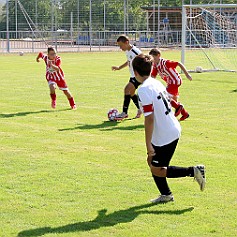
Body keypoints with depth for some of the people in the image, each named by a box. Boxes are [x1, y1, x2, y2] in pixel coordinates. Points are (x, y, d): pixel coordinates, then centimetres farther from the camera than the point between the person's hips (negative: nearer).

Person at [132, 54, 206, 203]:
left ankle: (193, 171, -2)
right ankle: (166, 195, 27)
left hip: (164, 136, -9)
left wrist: (148, 145, -19)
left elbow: (149, 119, -24)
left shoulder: (144, 90, -20)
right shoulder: (157, 83, 7)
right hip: (173, 129, 9)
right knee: (152, 162, 19)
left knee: (157, 170, 2)